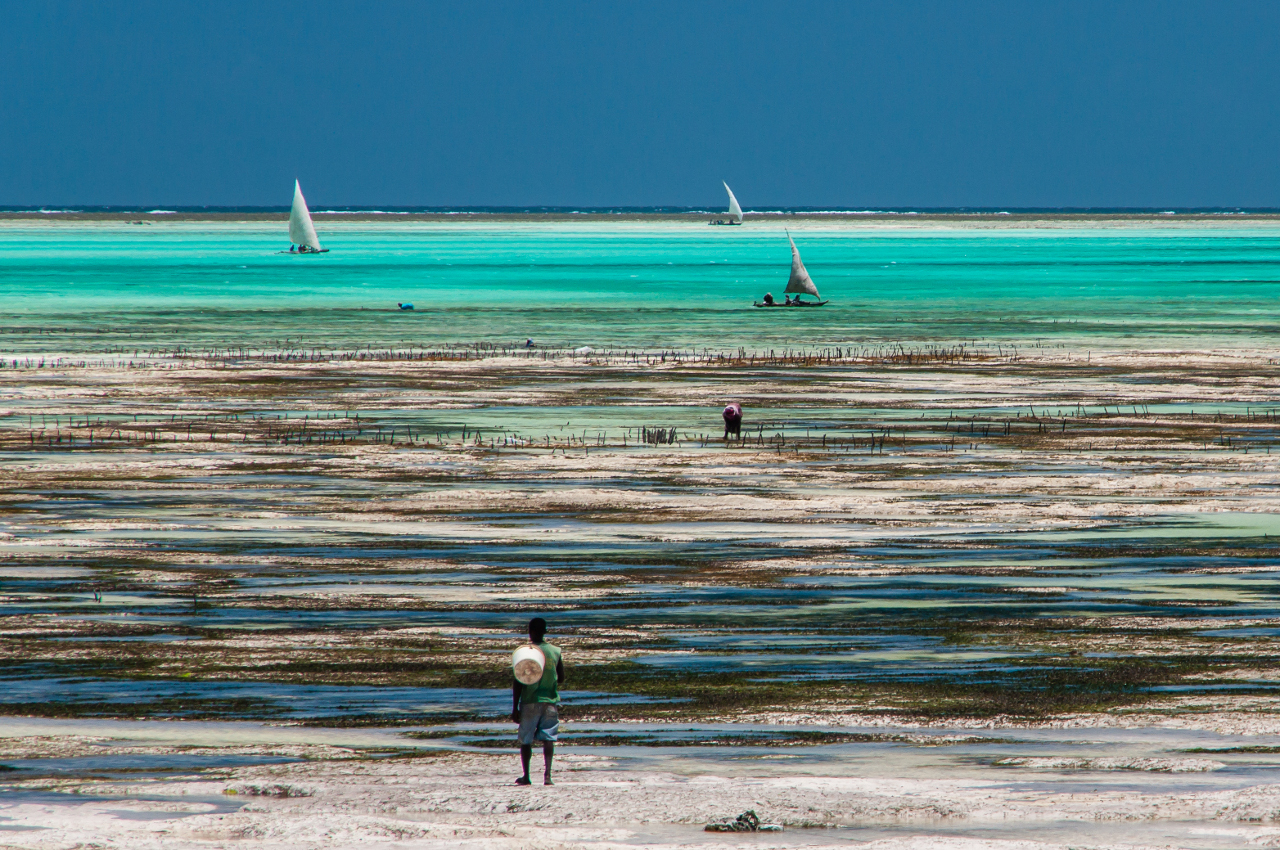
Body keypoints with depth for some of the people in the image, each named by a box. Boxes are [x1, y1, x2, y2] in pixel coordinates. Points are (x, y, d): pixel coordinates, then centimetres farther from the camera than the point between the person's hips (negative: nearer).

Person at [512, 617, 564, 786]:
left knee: (525, 740, 9)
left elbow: (518, 682, -7)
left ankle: (526, 776, 10)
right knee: (548, 739, 0)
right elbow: (561, 679, 11)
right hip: (550, 701, 2)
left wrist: (515, 708, -2)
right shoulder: (555, 651, 3)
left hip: (530, 702, -2)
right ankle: (547, 774, -13)